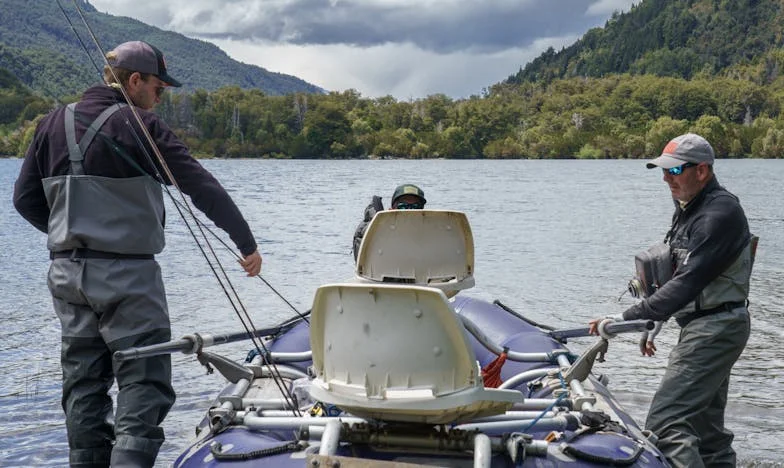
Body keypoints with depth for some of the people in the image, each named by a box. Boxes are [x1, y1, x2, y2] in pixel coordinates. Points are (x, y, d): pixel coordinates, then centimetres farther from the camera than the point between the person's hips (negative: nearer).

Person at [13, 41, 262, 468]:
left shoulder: (53, 124, 8)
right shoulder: (139, 126, -10)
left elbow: (25, 199, 10)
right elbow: (204, 188, -11)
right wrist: (247, 245, -5)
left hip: (67, 272, 7)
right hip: (126, 274, -6)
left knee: (83, 382, 14)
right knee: (143, 383, -3)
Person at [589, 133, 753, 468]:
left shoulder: (721, 213, -19)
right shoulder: (687, 208, 12)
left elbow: (687, 282, -27)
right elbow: (675, 274, 19)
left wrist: (628, 319, -30)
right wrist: (650, 324, 16)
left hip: (714, 327, -10)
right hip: (705, 327, 10)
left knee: (665, 423, -17)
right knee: (706, 426, 16)